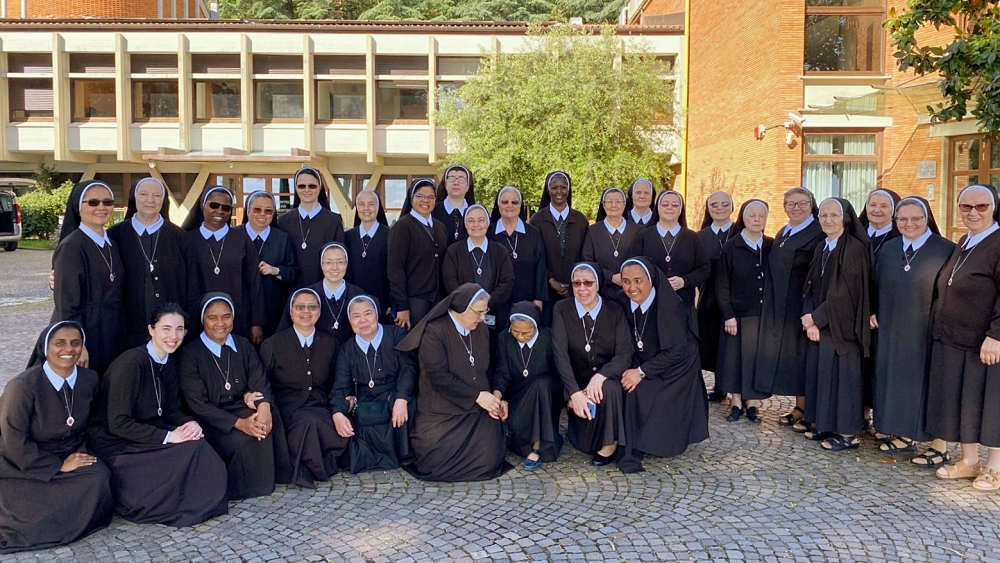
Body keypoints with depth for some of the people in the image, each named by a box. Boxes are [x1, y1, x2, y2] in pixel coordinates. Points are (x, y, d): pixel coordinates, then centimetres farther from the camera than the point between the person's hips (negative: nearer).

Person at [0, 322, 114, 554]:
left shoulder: (90, 379, -4)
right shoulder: (23, 385, -20)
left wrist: (81, 452, -3)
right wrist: (59, 466, -16)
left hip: (71, 454, 5)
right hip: (24, 466, -5)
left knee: (99, 477, -23)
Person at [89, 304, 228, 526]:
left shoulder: (170, 364, 3)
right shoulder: (131, 363, -21)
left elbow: (171, 410, 9)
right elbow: (118, 423, -23)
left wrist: (190, 423, -14)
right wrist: (167, 436, -26)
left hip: (148, 436, 7)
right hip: (117, 446, -7)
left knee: (198, 445, -18)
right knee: (191, 450, -22)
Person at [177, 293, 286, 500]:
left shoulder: (244, 346, 10)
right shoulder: (189, 355, -4)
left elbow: (260, 383, 0)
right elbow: (198, 404, -11)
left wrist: (264, 405, -26)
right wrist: (239, 423, -24)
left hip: (245, 409, 4)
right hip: (211, 421, -4)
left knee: (267, 428, -26)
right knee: (240, 440, -31)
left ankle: (268, 478, -4)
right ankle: (239, 489, -5)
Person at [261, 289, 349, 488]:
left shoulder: (330, 343, 13)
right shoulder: (272, 344, 5)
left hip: (320, 406, 3)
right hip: (288, 409, -2)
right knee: (309, 421, -37)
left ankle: (305, 469, -7)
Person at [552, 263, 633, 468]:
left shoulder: (615, 311, -4)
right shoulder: (562, 309, -5)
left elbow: (624, 355, -11)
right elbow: (560, 353, -15)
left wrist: (601, 376, -31)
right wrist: (574, 392, -28)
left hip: (606, 380, -1)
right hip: (576, 380, 1)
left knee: (609, 389, -31)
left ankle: (609, 444, -11)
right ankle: (583, 439, 9)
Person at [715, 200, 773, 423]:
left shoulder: (772, 247, 4)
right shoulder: (731, 247, -3)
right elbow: (722, 284, -4)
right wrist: (728, 315, -10)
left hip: (765, 313, 2)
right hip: (738, 313, -2)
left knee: (758, 357, 5)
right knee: (735, 356, 3)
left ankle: (752, 403, 14)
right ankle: (736, 402, 14)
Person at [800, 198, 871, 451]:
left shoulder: (855, 248, -13)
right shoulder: (821, 249, 12)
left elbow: (844, 292, -18)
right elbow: (812, 287, 10)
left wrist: (816, 317, -13)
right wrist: (808, 317, -6)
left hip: (842, 326, -7)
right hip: (819, 324, 8)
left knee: (842, 375, -2)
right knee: (820, 373, 11)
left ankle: (848, 433, 9)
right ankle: (825, 425, 23)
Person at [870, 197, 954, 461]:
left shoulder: (946, 250, -8)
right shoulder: (888, 250, 8)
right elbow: (876, 286, 15)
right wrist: (874, 312, 3)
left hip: (929, 332, -5)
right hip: (892, 331, 5)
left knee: (929, 383, 1)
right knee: (897, 379, 12)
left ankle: (940, 446, 12)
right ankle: (904, 435, 26)